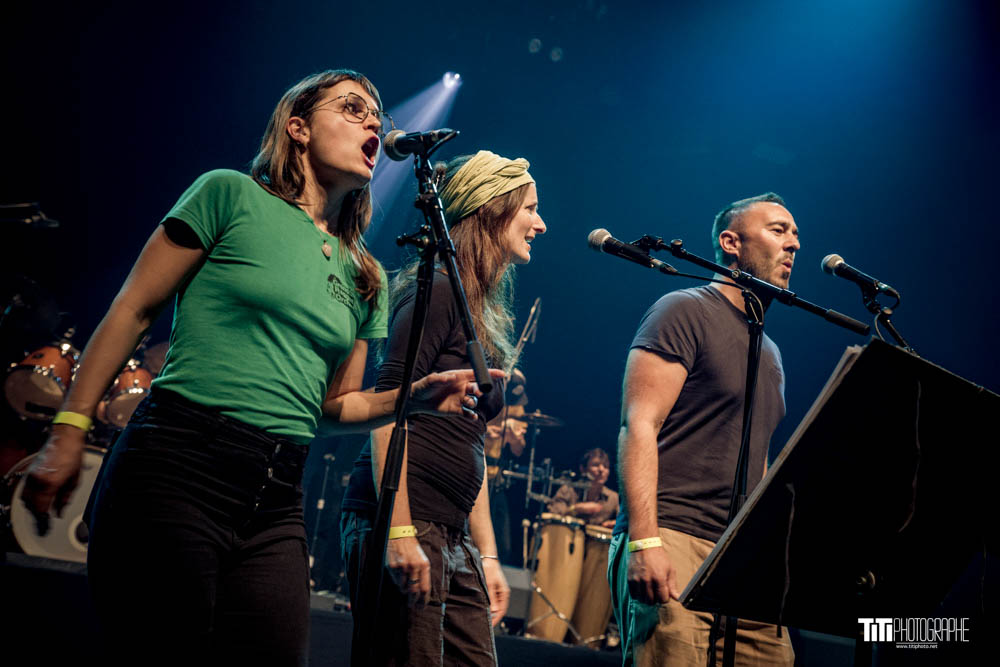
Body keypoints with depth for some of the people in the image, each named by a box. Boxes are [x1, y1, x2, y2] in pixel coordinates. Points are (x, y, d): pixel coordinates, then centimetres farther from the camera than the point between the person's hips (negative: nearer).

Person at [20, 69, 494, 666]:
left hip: (277, 502, 5)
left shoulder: (365, 278, 16)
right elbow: (132, 311, 1)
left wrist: (417, 395, 0)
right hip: (179, 466, -5)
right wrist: (70, 432, -4)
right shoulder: (232, 196, 2)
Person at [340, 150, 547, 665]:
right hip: (404, 525, -9)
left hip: (454, 537, 9)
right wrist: (399, 534, -23)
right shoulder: (437, 293, -7)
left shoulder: (486, 318, 19)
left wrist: (487, 555, 19)